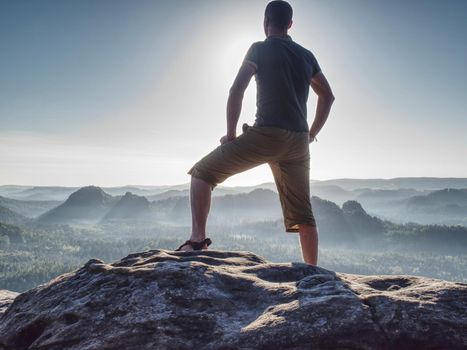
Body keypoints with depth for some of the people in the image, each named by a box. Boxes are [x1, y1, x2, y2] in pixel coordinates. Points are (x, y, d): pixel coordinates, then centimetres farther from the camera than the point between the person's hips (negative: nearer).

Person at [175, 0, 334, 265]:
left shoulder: (260, 49, 3)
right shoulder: (306, 55, 19)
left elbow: (237, 90, -9)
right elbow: (328, 96, 23)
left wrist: (231, 134, -3)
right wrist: (311, 134, 23)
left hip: (266, 134, -5)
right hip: (298, 142, 6)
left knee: (202, 173, 6)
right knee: (302, 214, 12)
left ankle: (198, 239, -7)